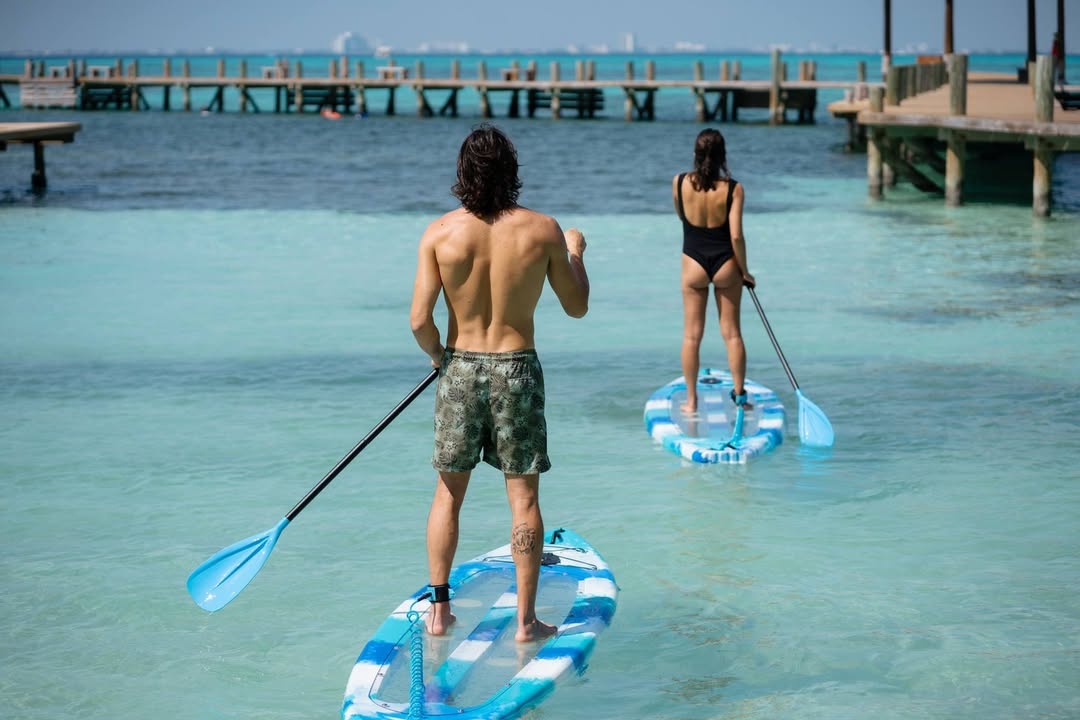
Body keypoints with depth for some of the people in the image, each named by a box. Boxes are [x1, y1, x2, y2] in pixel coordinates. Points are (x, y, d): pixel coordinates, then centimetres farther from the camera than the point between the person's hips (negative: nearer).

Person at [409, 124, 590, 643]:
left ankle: (439, 610, 18)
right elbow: (577, 307, 3)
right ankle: (526, 620, 9)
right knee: (523, 497, 5)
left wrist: (438, 355, 11)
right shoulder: (542, 230, -8)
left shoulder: (439, 233, -9)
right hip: (517, 369, -1)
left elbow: (420, 319, -10)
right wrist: (575, 253, 20)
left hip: (459, 367, 1)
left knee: (449, 493, 14)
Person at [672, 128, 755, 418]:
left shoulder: (680, 183, -8)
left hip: (693, 263, 1)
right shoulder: (733, 189, -13)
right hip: (725, 264, -1)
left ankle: (691, 401, 11)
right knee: (732, 333, 9)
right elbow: (736, 236, -13)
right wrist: (745, 271, -2)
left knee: (692, 334, 8)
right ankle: (739, 397, 13)